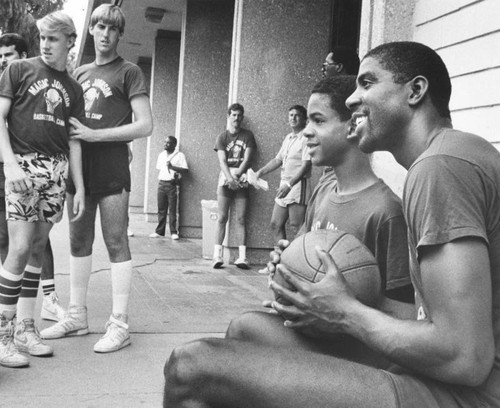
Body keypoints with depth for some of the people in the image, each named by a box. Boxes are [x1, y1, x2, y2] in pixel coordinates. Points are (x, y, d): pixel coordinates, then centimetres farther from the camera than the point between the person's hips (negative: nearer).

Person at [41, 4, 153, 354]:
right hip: (79, 167, 6)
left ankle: (120, 325, 0)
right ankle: (77, 317, 20)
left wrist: (94, 135, -13)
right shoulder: (79, 73, 18)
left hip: (111, 170, -6)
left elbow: (145, 126, -8)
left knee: (116, 243, -4)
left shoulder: (129, 72, 0)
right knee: (79, 242, 10)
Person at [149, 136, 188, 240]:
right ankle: (159, 231, 9)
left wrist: (172, 167, -17)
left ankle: (174, 232, -2)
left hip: (172, 184, -5)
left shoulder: (180, 155, -1)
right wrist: (160, 180, 8)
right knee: (161, 209, 5)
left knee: (172, 209, -5)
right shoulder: (161, 155, 16)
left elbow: (185, 170, -8)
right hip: (161, 183, 5)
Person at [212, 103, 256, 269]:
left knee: (240, 219, -3)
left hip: (241, 179, 0)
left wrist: (237, 175, -13)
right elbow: (222, 161, -5)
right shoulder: (222, 137, 7)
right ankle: (217, 255, -7)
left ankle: (242, 256, -7)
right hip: (226, 177, 0)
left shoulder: (247, 136, 9)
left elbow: (247, 159, -1)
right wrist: (230, 178, -20)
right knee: (222, 217, -6)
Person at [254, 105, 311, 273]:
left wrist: (289, 184, -24)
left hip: (298, 185, -9)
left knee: (296, 228, -7)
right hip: (284, 186, 9)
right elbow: (278, 160, 23)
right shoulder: (288, 138, 18)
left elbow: (306, 165, -17)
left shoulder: (306, 138, -8)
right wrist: (261, 172, 11)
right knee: (276, 225, 9)